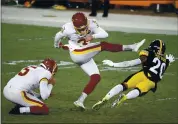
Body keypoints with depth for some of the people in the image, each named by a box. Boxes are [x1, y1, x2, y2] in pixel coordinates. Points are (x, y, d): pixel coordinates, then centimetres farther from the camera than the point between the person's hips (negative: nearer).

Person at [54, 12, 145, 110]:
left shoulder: (91, 24, -5)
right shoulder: (68, 28, -14)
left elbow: (105, 34, -9)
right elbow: (58, 36, 5)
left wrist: (92, 36, -27)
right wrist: (56, 45, 25)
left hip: (86, 56, 6)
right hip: (76, 54, -6)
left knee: (96, 77, -6)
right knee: (103, 45, -20)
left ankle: (80, 101, -5)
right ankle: (131, 47, -32)